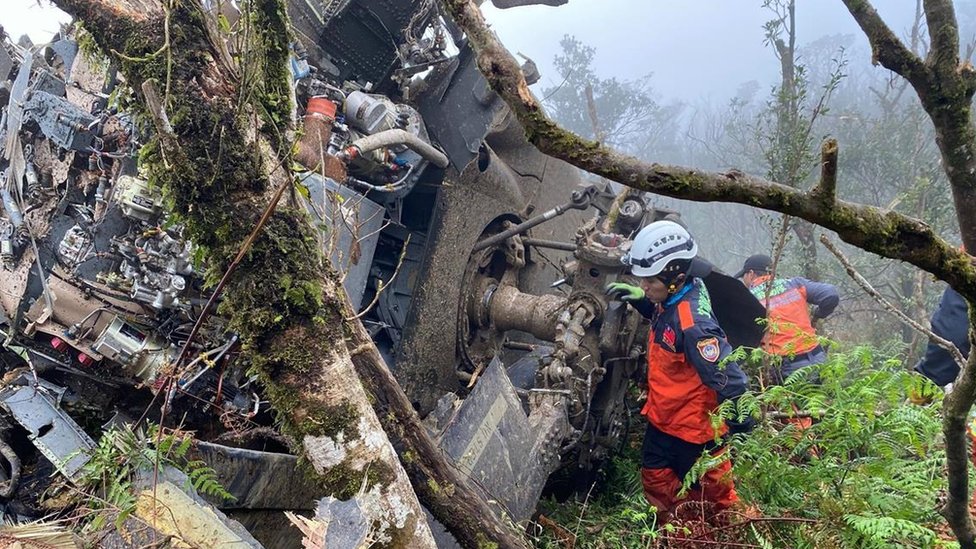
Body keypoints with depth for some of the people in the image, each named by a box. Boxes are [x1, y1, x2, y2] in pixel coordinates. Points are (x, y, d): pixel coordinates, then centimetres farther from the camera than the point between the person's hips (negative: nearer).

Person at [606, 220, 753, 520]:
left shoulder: (693, 326, -34)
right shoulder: (672, 298, -7)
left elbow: (730, 381, -33)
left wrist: (741, 436, -25)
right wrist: (639, 298, 1)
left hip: (694, 429, -9)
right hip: (663, 419, 9)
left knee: (714, 496, 13)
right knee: (656, 482, 24)